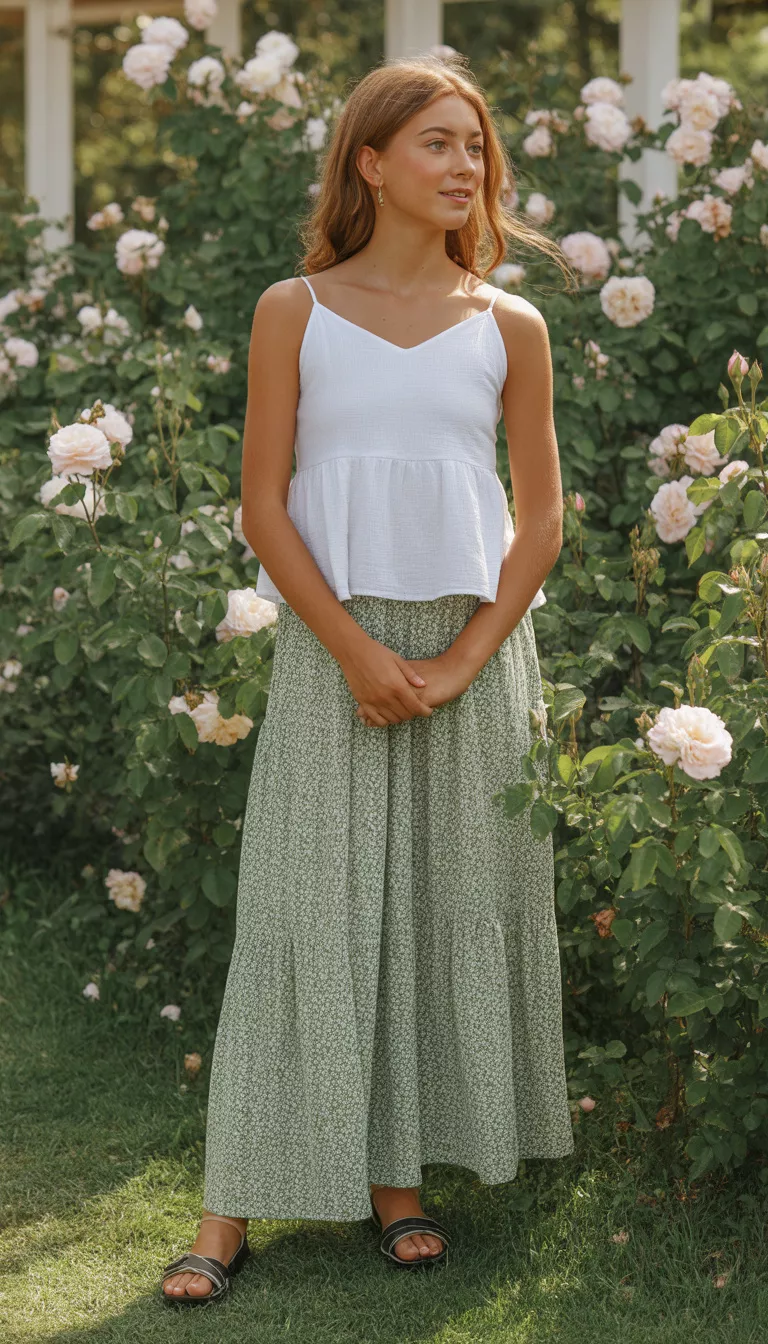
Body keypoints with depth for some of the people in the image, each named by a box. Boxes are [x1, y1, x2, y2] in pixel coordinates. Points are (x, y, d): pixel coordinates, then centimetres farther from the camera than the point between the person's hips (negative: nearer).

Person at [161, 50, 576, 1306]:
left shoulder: (509, 326, 5)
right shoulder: (295, 312, 0)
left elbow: (542, 513, 5)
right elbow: (264, 507, -3)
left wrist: (464, 659, -7)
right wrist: (358, 651, -12)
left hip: (472, 651, 2)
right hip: (332, 648, -2)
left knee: (451, 904, 4)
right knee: (307, 907, -3)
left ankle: (400, 1178, 15)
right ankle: (233, 1209, 2)